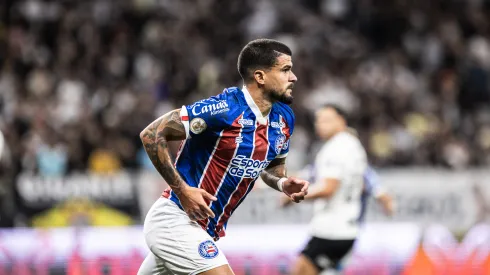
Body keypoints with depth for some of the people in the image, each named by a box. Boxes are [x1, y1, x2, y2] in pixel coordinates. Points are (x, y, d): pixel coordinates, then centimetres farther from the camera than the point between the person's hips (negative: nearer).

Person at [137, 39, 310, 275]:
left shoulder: (284, 118, 3)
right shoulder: (224, 108, -22)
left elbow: (273, 166, 22)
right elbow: (152, 134, -18)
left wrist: (284, 184, -1)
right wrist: (182, 189, -20)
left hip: (206, 227, 9)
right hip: (176, 219, -9)